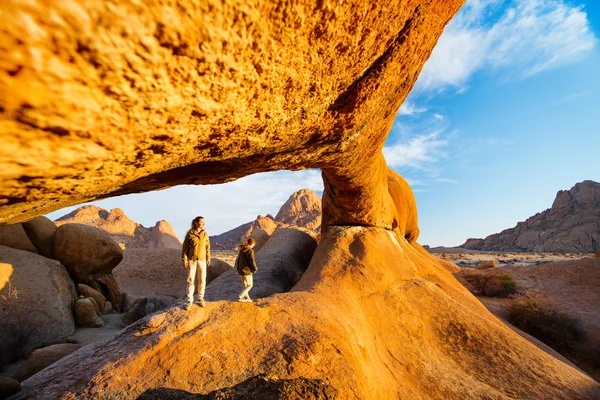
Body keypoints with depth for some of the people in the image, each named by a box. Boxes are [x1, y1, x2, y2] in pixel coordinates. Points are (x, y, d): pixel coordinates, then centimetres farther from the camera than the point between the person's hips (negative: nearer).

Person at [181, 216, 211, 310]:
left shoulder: (205, 234, 1)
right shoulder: (189, 233, -7)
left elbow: (207, 246, 6)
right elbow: (185, 246, -3)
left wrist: (208, 258, 2)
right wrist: (184, 259, -10)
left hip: (202, 259, 2)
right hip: (192, 259, -2)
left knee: (202, 280, 2)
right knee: (190, 280, 0)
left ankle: (200, 299, 18)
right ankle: (189, 301, 13)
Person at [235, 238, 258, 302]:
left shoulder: (241, 250, 9)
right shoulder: (250, 251, -17)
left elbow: (237, 260, 15)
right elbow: (252, 261, -18)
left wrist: (237, 269, 22)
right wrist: (255, 269, -3)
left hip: (240, 270, 8)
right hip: (247, 271, -8)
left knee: (245, 285, 19)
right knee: (249, 285, 5)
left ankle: (246, 297, 26)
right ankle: (241, 296, -4)